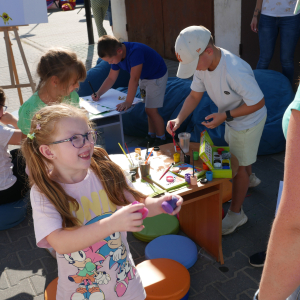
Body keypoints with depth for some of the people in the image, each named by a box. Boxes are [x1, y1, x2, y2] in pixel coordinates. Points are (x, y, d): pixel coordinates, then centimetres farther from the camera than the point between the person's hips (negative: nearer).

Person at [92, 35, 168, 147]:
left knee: (151, 110, -9)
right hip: (144, 78, 8)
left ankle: (161, 140, 4)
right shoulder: (116, 55, -9)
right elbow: (111, 78, 1)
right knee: (148, 110, 13)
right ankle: (151, 136, 27)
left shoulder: (135, 52, -36)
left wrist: (128, 102, -35)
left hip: (157, 77, -8)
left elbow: (134, 79, -37)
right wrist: (99, 93, -10)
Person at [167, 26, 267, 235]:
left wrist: (225, 116, -30)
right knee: (235, 153, 30)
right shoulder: (202, 64, -17)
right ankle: (249, 178, 63)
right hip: (231, 118, 8)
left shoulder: (235, 71, -42)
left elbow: (258, 103, -30)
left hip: (249, 120, -8)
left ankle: (236, 213, 27)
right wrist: (179, 119, -21)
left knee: (239, 166, 6)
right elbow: (195, 95, -7)